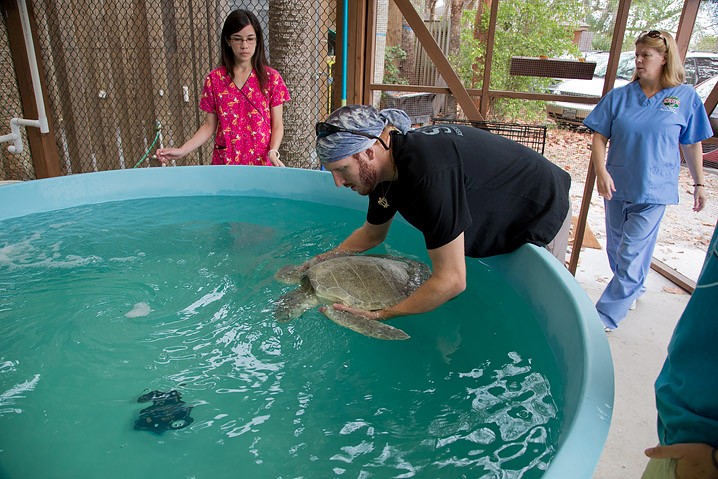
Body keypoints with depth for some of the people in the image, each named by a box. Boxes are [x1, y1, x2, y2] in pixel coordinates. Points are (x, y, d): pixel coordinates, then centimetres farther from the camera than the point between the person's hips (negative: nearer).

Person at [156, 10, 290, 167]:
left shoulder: (271, 78, -2)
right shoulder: (214, 79, 2)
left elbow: (277, 125, -2)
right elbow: (209, 125, 5)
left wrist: (273, 152, -20)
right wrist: (182, 150, -7)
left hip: (261, 164, -1)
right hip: (223, 163, 2)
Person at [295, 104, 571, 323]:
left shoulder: (429, 174, -42)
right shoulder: (385, 167, -12)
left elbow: (451, 281, -39)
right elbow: (372, 234, 7)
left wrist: (379, 315, -31)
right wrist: (323, 260, -2)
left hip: (542, 218, -7)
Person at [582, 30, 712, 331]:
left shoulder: (686, 98, -2)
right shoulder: (619, 97, 0)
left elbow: (692, 145, 5)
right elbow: (599, 137, -1)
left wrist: (699, 184, 10)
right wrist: (601, 172, -15)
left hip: (654, 191, -3)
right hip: (617, 187, 3)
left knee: (632, 255, -7)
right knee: (616, 249, 16)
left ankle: (606, 316, 1)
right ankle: (634, 290, 42)